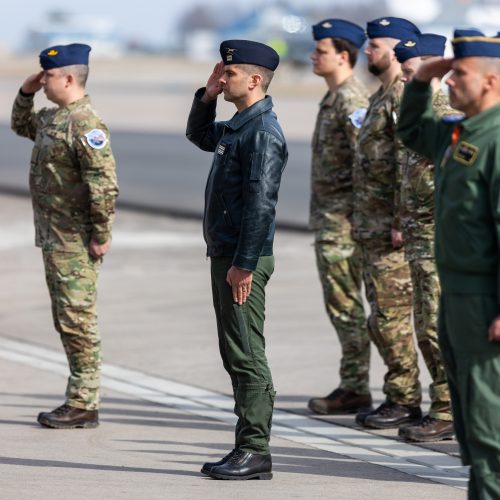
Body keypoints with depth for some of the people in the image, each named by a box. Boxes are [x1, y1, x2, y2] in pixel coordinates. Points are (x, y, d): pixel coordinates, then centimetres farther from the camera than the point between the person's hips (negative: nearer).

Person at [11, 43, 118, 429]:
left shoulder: (84, 123, -19)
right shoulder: (52, 117, 12)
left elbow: (105, 183, -24)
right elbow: (21, 126, 34)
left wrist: (101, 235, -21)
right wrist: (25, 94, 16)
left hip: (75, 242, -10)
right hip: (53, 238, 10)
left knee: (78, 321, -6)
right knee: (66, 321, 14)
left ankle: (84, 405, -2)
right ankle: (80, 400, 20)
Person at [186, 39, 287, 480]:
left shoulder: (263, 132, -16)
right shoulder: (237, 126, 14)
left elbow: (261, 203, -22)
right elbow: (198, 136, 35)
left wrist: (244, 265, -24)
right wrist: (207, 96, 17)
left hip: (244, 261, -10)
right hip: (224, 254, 10)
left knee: (247, 357, -7)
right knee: (235, 356, 12)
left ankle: (255, 452, -5)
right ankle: (247, 448, 17)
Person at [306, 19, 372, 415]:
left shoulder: (352, 101, -16)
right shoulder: (334, 98, 16)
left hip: (343, 218, -10)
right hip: (329, 216, 10)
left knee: (345, 304, -7)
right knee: (342, 305, 12)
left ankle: (355, 389, -3)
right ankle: (353, 386, 17)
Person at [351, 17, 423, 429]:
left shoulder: (404, 97, -15)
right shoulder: (382, 96, 17)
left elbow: (408, 163, -21)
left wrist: (400, 223, -23)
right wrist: (361, 218, 22)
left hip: (392, 229, -10)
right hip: (373, 227, 10)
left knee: (391, 316, -7)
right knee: (382, 318, 12)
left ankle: (405, 402, -1)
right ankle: (398, 398, 17)